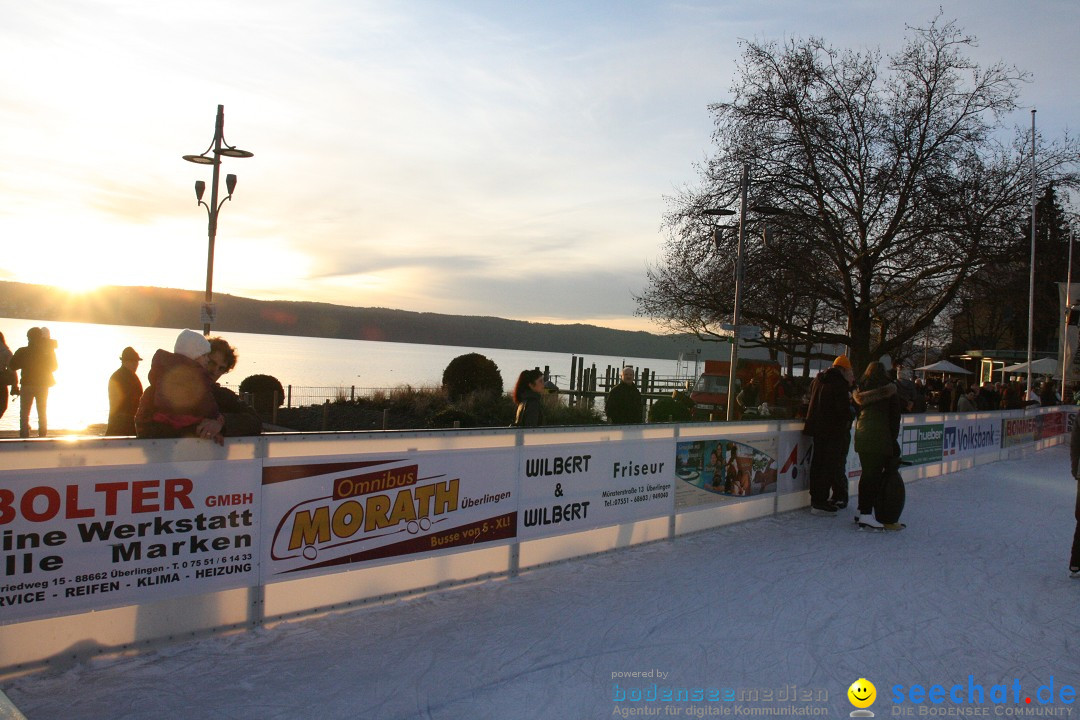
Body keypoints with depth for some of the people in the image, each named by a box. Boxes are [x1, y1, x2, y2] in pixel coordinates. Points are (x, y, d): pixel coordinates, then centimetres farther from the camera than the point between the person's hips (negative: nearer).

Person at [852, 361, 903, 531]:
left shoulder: (861, 388, 10)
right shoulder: (889, 388, -1)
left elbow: (857, 411, 11)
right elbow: (894, 415, -1)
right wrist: (893, 438, 3)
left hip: (862, 436, 5)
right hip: (880, 437, -5)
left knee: (866, 473, 13)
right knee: (875, 475, -5)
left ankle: (862, 510, 18)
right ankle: (867, 513, -10)